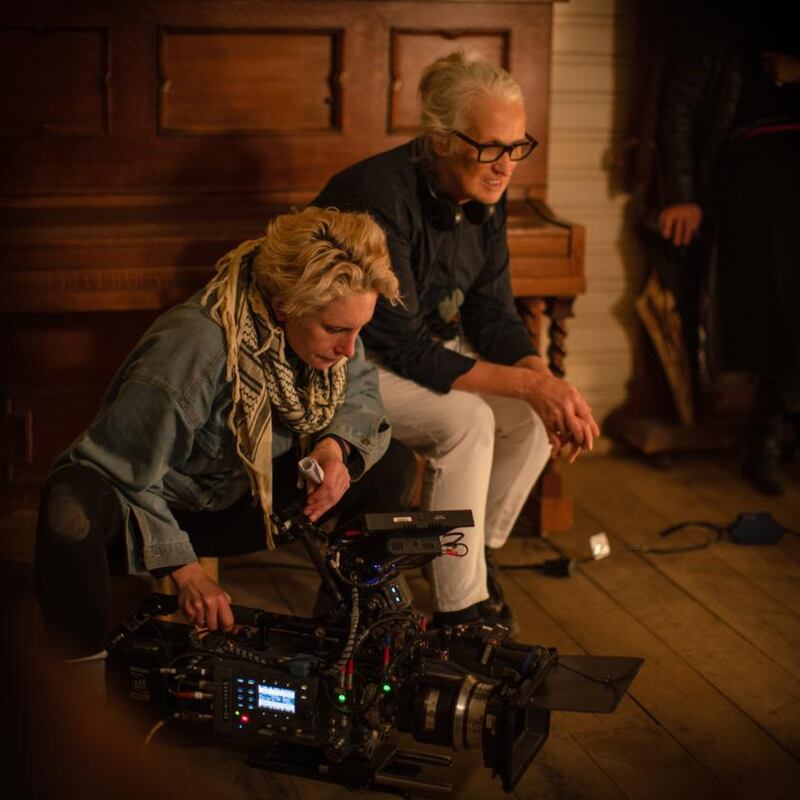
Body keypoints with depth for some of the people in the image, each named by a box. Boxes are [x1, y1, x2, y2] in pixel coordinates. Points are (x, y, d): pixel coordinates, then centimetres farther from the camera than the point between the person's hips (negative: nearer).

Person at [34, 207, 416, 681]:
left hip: (244, 501, 7)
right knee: (72, 510, -42)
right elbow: (121, 470, -30)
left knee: (393, 465, -6)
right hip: (162, 511, -6)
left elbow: (361, 393, 3)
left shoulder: (327, 323, -14)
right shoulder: (193, 348, -35)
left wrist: (336, 445, -21)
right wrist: (185, 571, -31)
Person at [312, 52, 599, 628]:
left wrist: (549, 382, -21)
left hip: (431, 347, 8)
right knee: (467, 419, -28)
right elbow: (398, 346, -30)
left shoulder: (485, 198, -5)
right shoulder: (381, 197, -30)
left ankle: (479, 553, 12)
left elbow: (492, 315, -1)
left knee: (535, 418, -8)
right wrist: (527, 384, -32)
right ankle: (460, 611, -18)